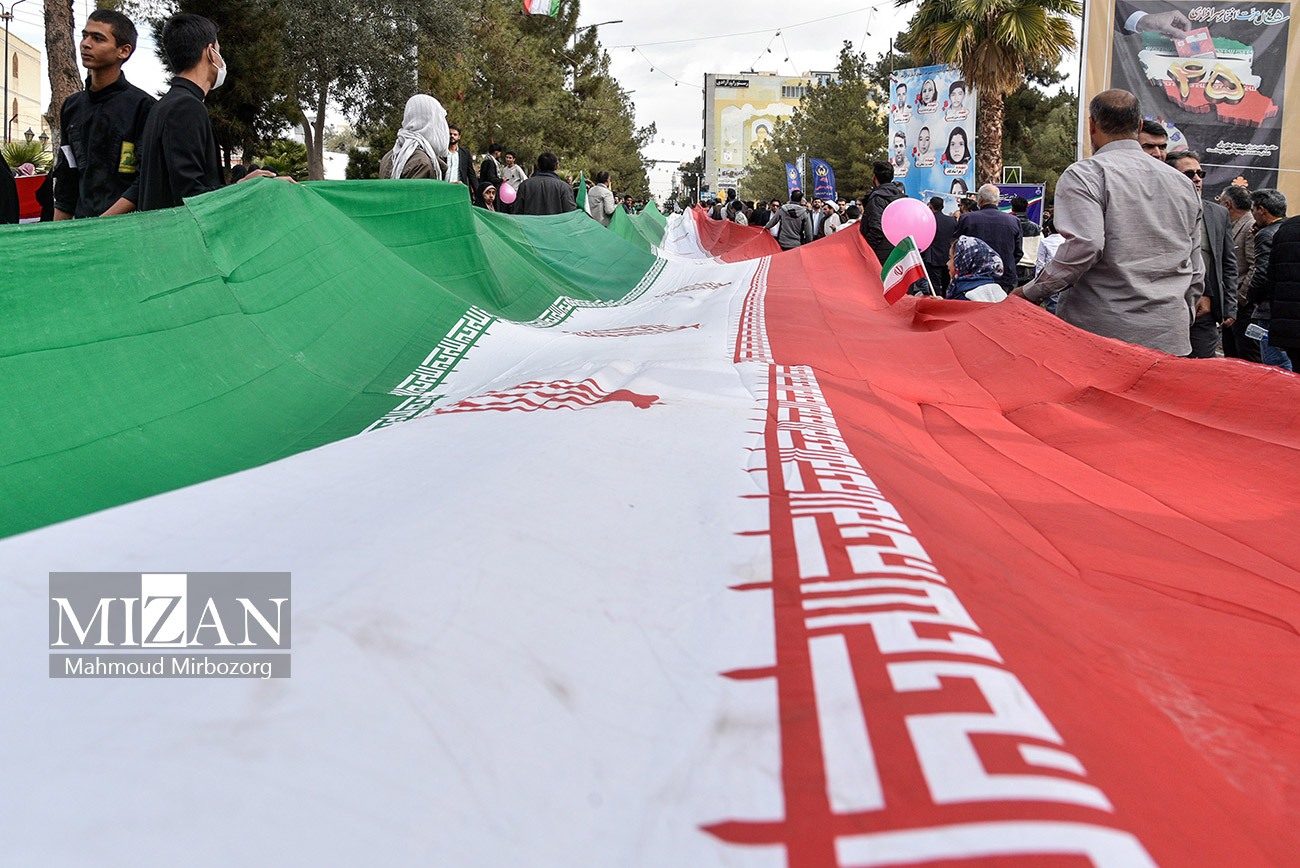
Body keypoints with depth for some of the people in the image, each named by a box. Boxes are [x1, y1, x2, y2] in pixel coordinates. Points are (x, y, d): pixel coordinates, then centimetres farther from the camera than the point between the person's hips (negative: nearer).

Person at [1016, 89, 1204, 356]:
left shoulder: (1084, 174, -4)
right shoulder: (1182, 182, 18)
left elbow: (1084, 246, -20)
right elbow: (1196, 273, 20)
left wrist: (1030, 292, -11)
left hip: (1105, 333, -6)